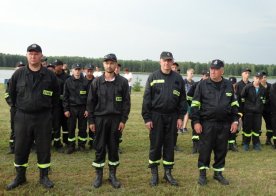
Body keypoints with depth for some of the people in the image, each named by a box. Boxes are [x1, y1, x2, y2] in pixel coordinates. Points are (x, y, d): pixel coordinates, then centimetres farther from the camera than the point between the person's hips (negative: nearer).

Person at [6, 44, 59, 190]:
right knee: (20, 149, 8)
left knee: (44, 148, 6)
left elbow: (56, 96, 9)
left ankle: (44, 177, 21)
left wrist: (51, 111, 10)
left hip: (43, 118, -1)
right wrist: (18, 108, 14)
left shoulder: (49, 75, -2)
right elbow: (11, 93, 13)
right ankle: (20, 177, 25)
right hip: (22, 117, 1)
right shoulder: (18, 74, 0)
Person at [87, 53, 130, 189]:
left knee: (114, 147, 8)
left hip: (116, 119, 0)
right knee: (99, 148, 5)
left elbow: (126, 102, 1)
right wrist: (91, 121, -1)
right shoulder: (97, 82, 1)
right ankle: (99, 175, 18)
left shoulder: (122, 82, 0)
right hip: (100, 119, 0)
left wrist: (123, 120, -4)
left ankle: (112, 175, 21)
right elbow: (91, 102, 3)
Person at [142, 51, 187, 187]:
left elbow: (182, 99, 8)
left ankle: (168, 172, 22)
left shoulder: (178, 78, 6)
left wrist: (180, 117, 1)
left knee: (170, 145, 9)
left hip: (172, 116, 2)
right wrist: (147, 118, -8)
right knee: (155, 145, 4)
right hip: (156, 116, -2)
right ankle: (154, 174, 17)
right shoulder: (153, 77, -1)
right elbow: (147, 99, -3)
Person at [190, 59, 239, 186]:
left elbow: (234, 104, 15)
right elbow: (195, 104, -1)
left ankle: (218, 173, 26)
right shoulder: (202, 85, 0)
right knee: (205, 149, 2)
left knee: (221, 150, 10)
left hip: (224, 124, 3)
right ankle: (202, 173, 16)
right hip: (207, 123, -3)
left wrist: (235, 121, 7)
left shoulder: (228, 85, 9)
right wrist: (196, 121, -8)